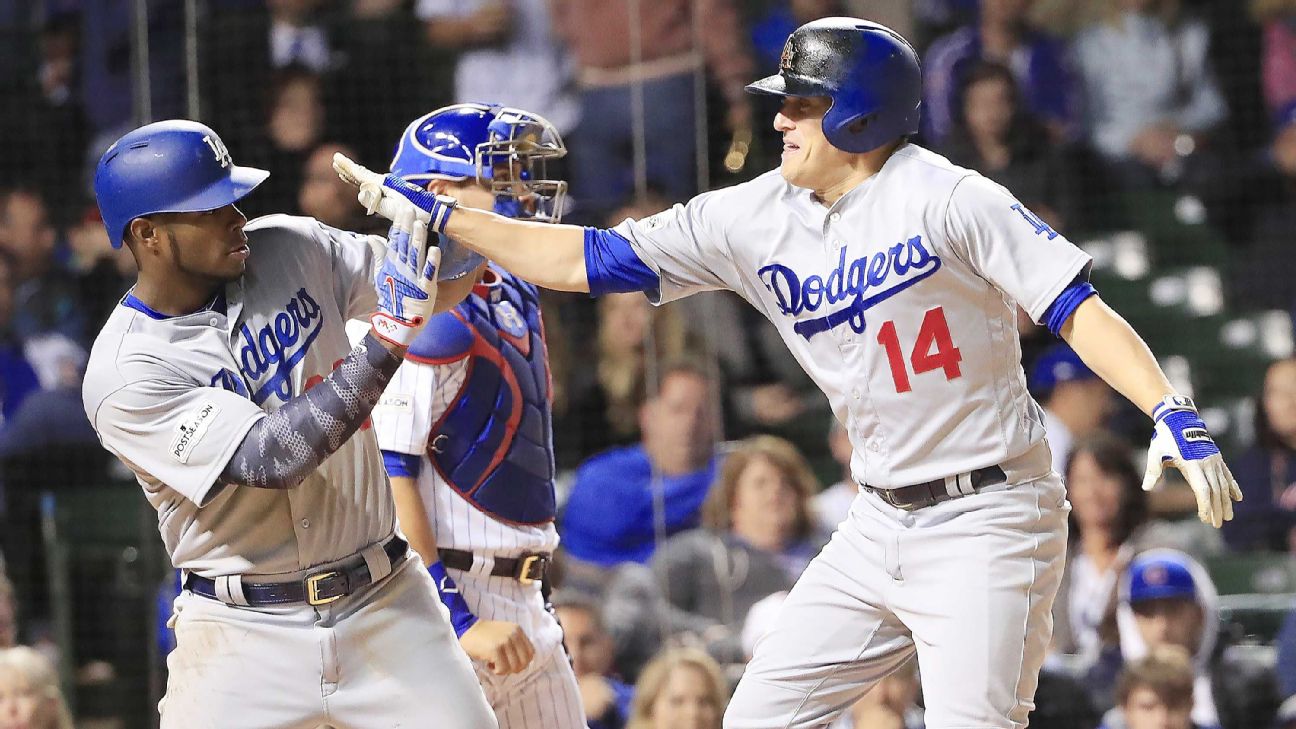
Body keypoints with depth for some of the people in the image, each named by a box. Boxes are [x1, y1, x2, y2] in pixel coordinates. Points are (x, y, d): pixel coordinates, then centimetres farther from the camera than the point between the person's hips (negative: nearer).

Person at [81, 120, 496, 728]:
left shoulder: (290, 250, 1)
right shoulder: (123, 375, -15)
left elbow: (448, 284, 8)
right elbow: (269, 459, -25)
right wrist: (389, 340, -28)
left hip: (385, 606, 4)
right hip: (245, 636, -4)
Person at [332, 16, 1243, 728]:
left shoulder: (943, 198, -13)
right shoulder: (758, 219, 5)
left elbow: (1075, 305, -17)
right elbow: (588, 260, 9)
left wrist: (1172, 413, -30)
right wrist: (438, 214, 6)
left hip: (989, 520, -7)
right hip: (882, 526, 7)